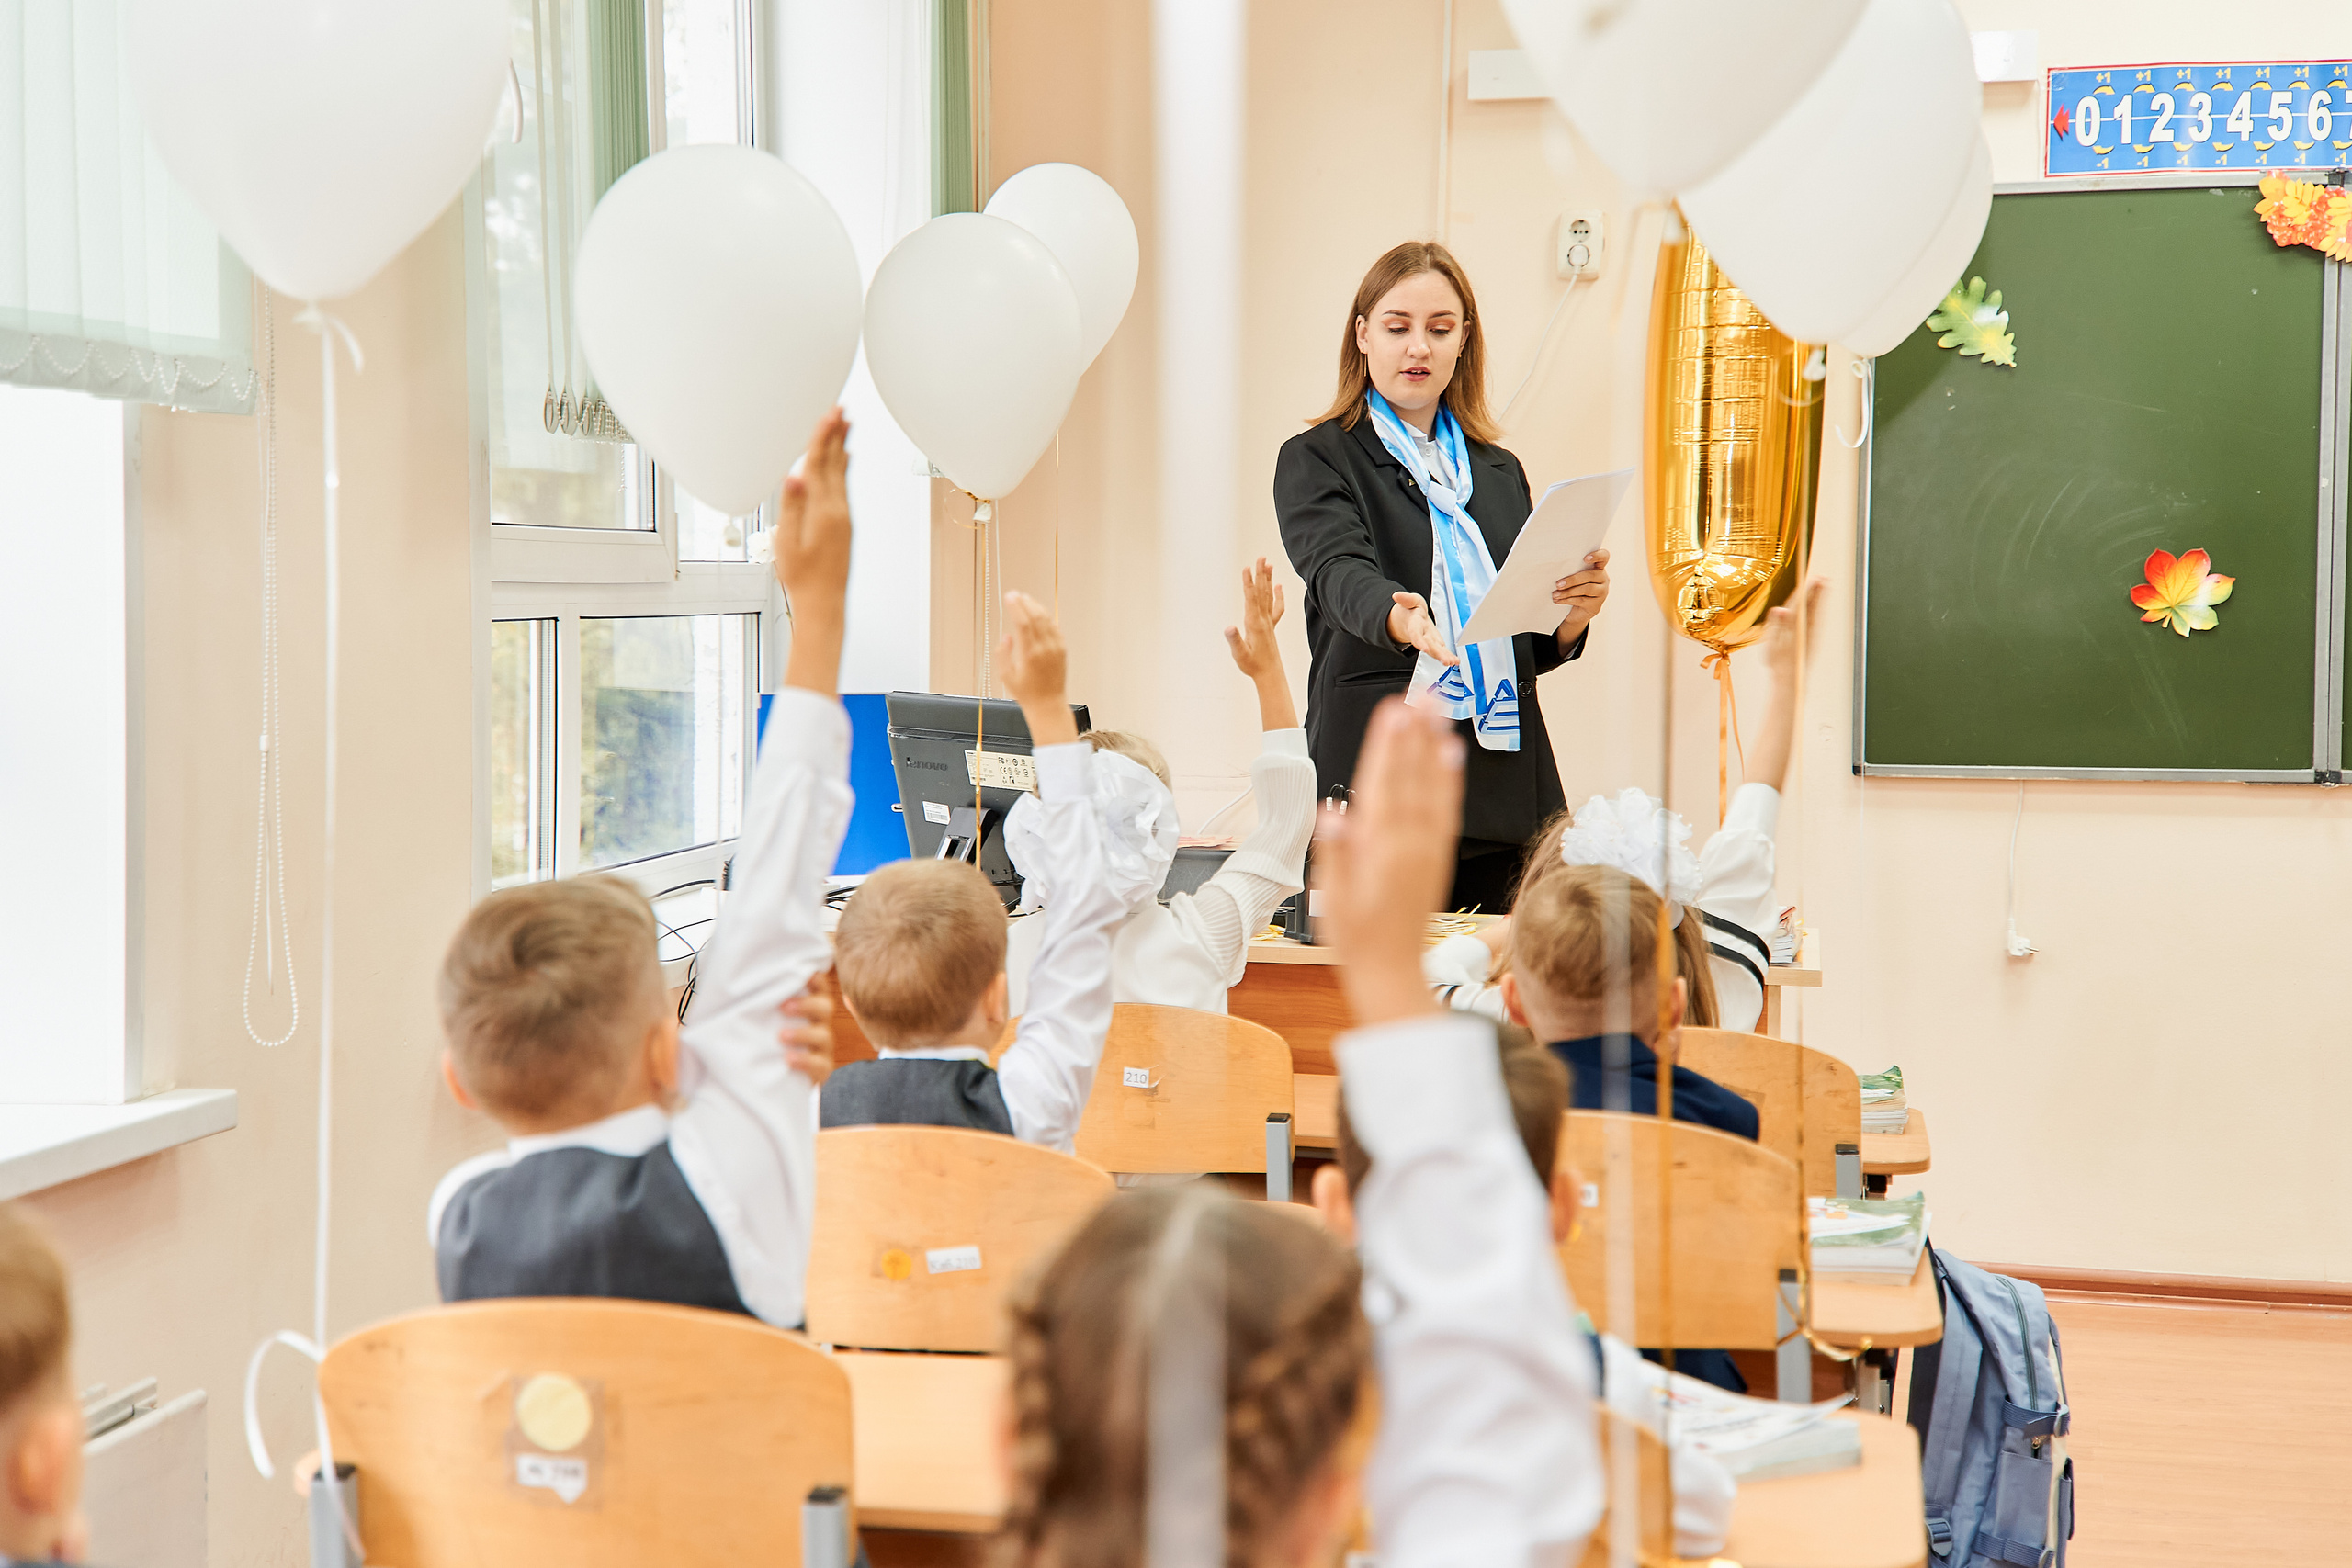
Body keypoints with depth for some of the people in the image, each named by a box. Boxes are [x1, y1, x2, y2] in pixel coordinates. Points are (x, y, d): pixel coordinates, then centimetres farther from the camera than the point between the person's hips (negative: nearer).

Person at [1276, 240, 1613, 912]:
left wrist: (1573, 614, -5)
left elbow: (1531, 647, 18)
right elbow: (1340, 572, -16)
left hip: (1502, 781, 4)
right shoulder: (1316, 460, 5)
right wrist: (1398, 618, -38)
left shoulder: (1499, 472, 19)